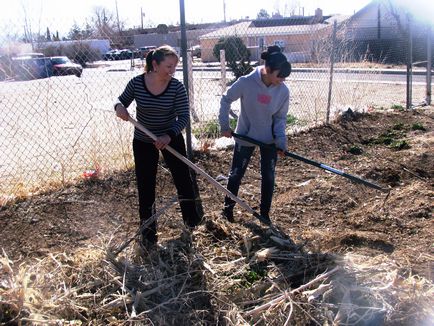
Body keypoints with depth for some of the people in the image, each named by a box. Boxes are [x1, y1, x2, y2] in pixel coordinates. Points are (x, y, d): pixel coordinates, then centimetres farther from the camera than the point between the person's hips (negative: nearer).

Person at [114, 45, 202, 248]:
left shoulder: (177, 88, -18)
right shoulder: (136, 83, -15)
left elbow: (183, 117, -20)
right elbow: (122, 100, 0)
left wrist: (169, 135, -36)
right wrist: (119, 106, -25)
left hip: (171, 139, 0)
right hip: (143, 142, 0)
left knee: (183, 178, 11)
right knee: (145, 187, 5)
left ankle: (191, 218, 38)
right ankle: (148, 233, 20)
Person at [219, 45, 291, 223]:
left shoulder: (283, 91, -16)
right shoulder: (246, 83, -24)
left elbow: (280, 117, -5)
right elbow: (226, 100, -9)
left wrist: (281, 139, -18)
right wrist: (224, 125, -9)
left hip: (269, 139, 2)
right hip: (245, 137, -2)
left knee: (268, 177, 8)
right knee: (236, 174, 10)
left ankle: (264, 214, 26)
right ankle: (228, 208, 32)